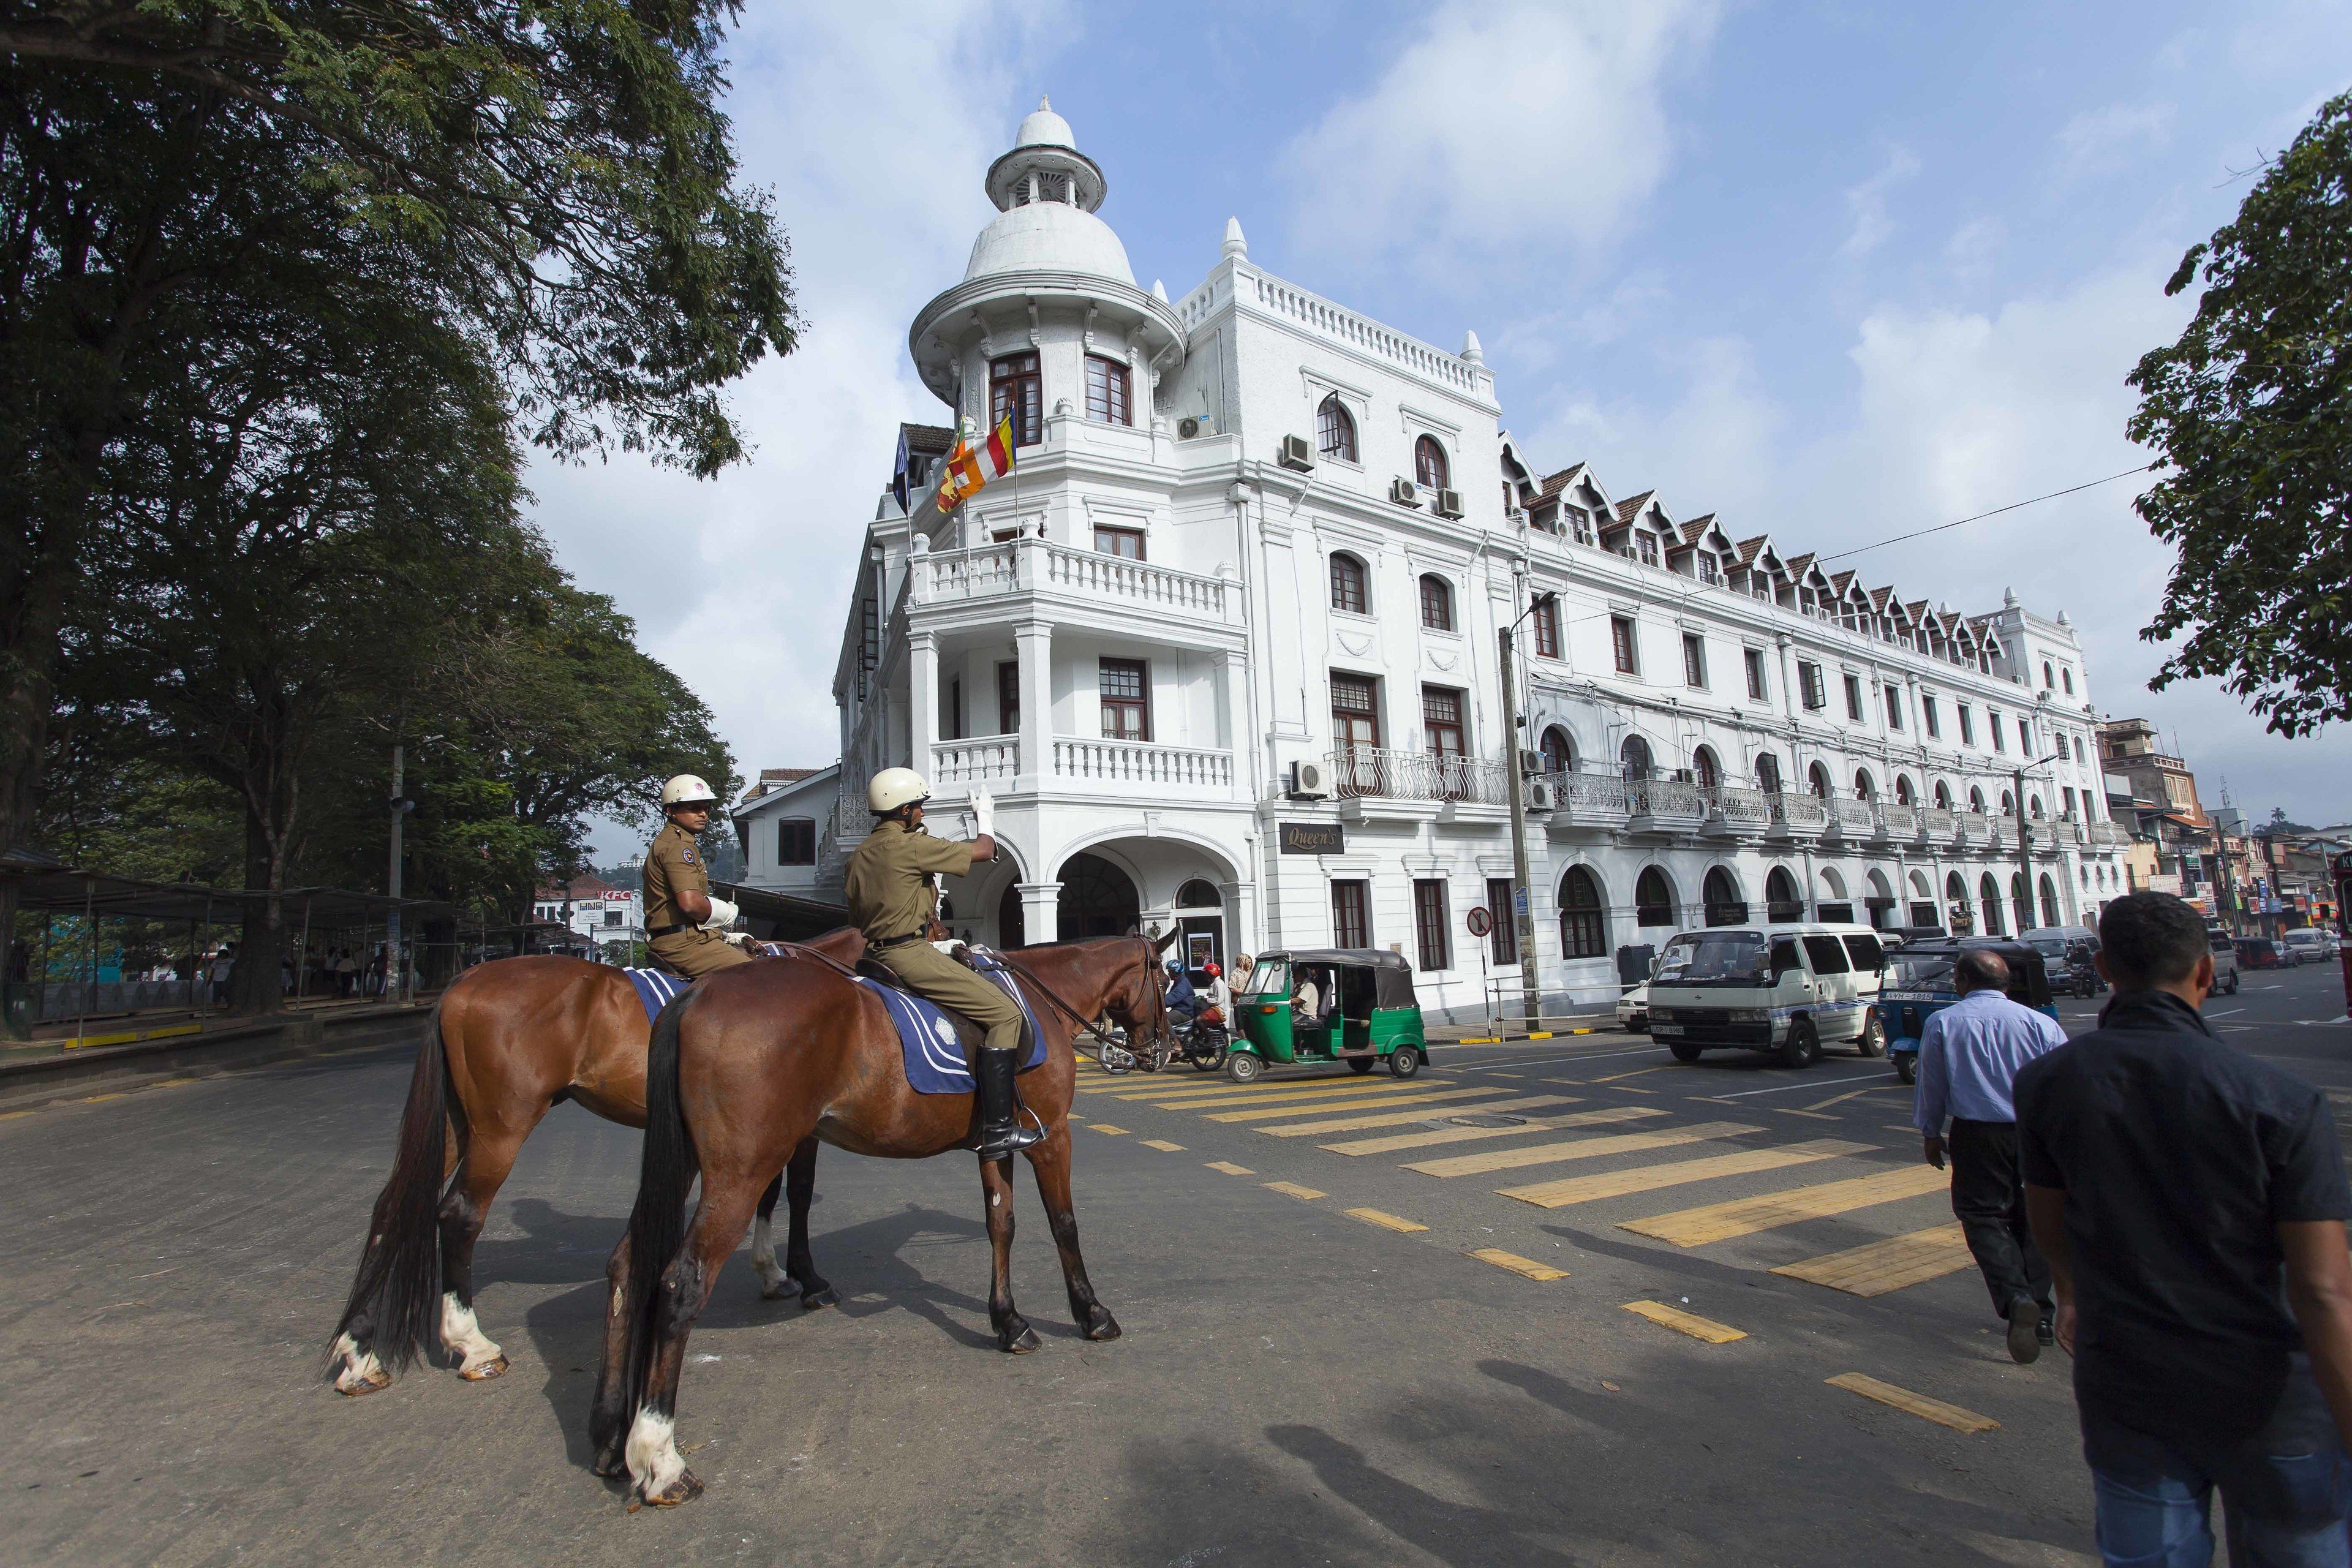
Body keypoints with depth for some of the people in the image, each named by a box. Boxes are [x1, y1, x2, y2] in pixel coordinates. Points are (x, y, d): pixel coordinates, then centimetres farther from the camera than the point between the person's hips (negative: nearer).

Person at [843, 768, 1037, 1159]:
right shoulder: (910, 845, -12)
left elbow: (856, 919, 22)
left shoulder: (857, 856, 15)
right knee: (1004, 1013, -11)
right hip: (910, 954, -10)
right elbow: (983, 851, -4)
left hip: (874, 954, 10)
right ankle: (999, 1129, -14)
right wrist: (985, 819, 17)